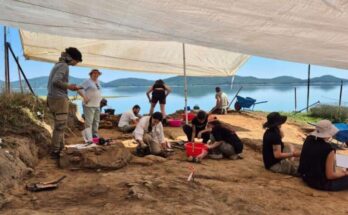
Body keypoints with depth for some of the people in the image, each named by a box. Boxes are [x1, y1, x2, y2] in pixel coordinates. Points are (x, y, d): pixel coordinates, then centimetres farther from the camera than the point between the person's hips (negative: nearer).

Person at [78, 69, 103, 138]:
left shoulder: (98, 82, 16)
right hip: (89, 105, -8)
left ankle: (95, 135, 23)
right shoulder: (87, 82, -7)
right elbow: (79, 90, -14)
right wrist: (84, 97, -25)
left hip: (97, 105, 8)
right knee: (89, 121, -8)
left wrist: (100, 99, 19)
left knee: (96, 121, 13)